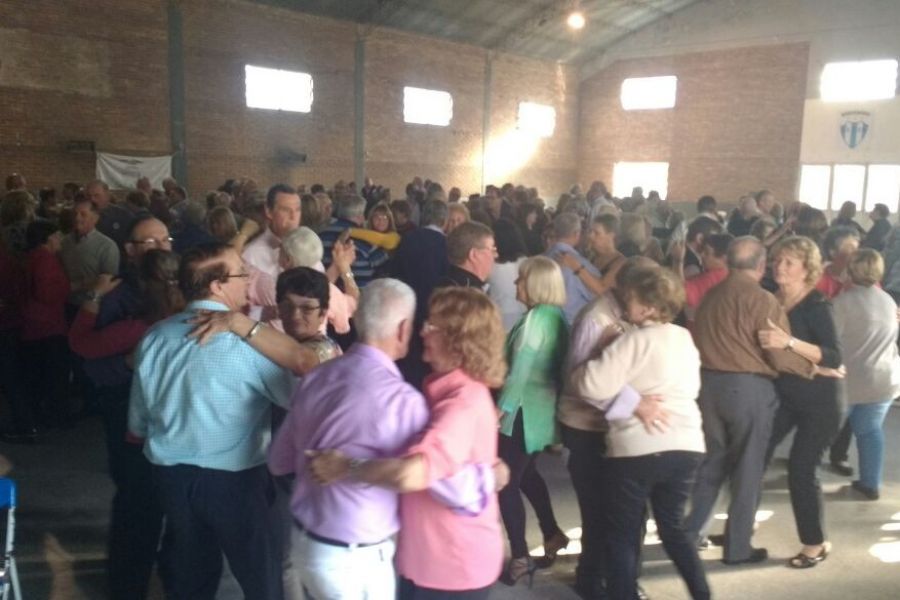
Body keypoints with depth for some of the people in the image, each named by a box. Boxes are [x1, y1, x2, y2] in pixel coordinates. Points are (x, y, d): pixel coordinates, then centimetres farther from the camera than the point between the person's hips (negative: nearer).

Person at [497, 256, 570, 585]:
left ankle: (520, 557, 4)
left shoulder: (535, 317, -19)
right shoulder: (558, 316, 7)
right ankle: (552, 533, 34)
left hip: (523, 411, -9)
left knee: (507, 482, 0)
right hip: (544, 408, 9)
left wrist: (500, 409, -15)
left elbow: (521, 370, -21)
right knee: (526, 473, 25)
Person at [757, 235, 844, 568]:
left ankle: (817, 543, 18)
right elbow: (764, 348, 7)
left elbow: (834, 357, -27)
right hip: (783, 393, 5)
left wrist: (789, 342, -37)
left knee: (801, 469, -3)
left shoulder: (817, 305, -16)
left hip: (820, 399, -5)